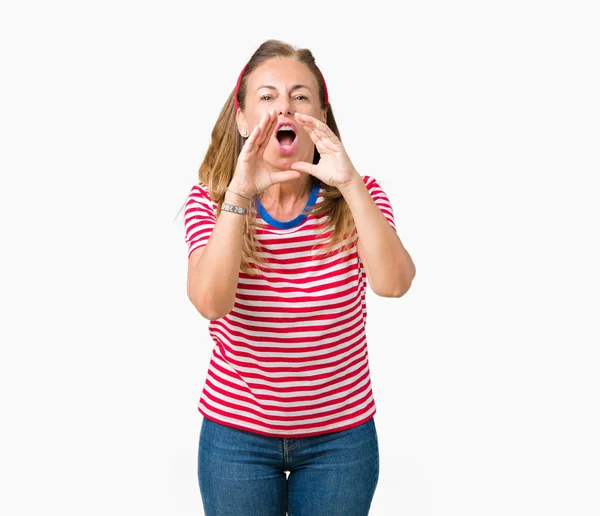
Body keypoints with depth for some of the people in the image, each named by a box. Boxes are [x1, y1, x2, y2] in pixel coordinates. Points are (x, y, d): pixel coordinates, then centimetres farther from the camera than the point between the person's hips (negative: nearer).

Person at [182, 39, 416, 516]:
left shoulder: (357, 197, -7)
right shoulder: (211, 200, -8)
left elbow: (393, 283, -25)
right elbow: (210, 302, -25)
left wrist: (350, 183, -32)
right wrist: (240, 193, -33)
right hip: (236, 433, 0)